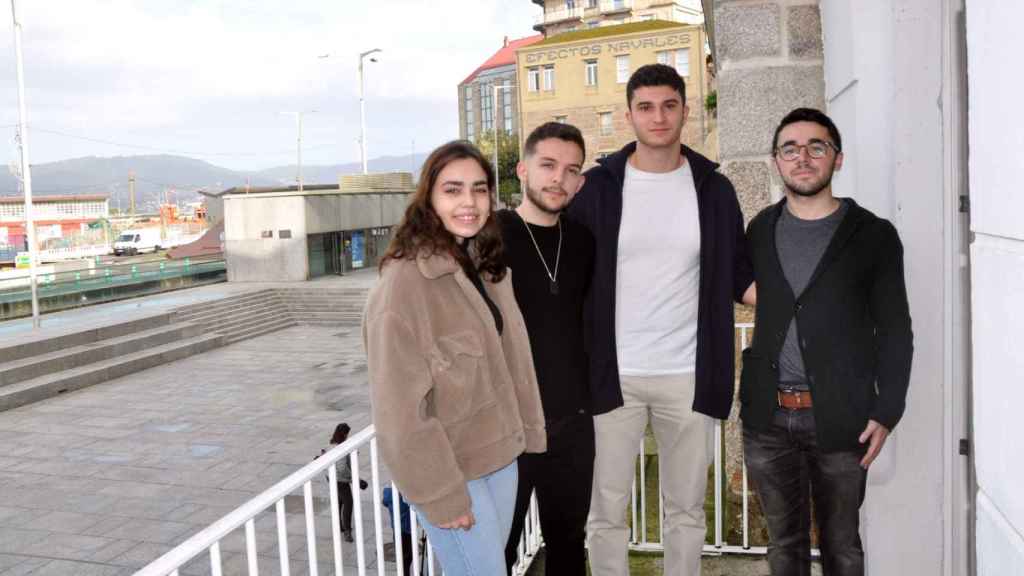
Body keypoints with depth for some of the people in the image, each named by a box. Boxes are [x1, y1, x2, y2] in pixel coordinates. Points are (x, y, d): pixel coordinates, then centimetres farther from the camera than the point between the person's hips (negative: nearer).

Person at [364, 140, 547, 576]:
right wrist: (441, 494, -19)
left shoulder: (488, 267, 6)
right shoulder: (404, 282, -21)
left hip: (501, 455, 8)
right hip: (450, 471, -7)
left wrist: (527, 432, 10)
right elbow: (400, 404, -21)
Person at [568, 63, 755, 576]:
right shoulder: (596, 187, -1)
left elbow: (739, 275, 8)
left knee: (687, 508, 15)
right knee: (607, 510, 8)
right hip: (614, 374, -1)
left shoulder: (713, 189, 4)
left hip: (687, 376, 2)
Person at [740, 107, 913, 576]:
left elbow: (894, 333, 0)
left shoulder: (873, 234, -1)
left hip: (839, 420, -2)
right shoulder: (760, 229, 8)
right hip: (768, 418, 3)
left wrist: (886, 413, -7)